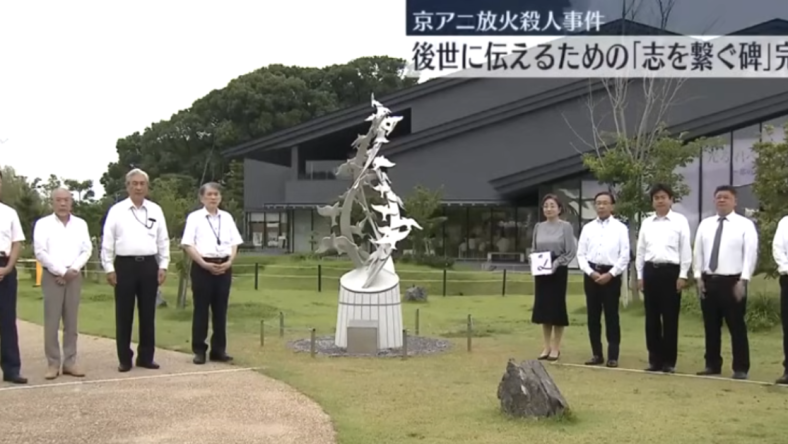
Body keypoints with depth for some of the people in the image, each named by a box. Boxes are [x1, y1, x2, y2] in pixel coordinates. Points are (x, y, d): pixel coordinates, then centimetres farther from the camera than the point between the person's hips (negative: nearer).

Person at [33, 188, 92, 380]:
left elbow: (87, 250, 6)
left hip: (74, 276, 3)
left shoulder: (80, 224, 11)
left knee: (71, 322, 4)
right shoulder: (43, 223, 1)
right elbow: (40, 252, -7)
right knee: (51, 322, -5)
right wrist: (61, 271, -11)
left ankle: (70, 362, 8)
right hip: (52, 276, -3)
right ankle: (53, 364, -1)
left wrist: (72, 270, -9)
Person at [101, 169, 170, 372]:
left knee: (147, 313, 6)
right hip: (125, 265, -2)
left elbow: (163, 241, 9)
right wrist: (109, 268, -4)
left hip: (148, 265, 2)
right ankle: (124, 359, 10)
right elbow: (107, 242, 0)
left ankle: (146, 357, 15)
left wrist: (163, 266, 3)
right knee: (124, 314, 2)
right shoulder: (116, 210, 1)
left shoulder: (155, 210, 8)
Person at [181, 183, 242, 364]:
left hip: (224, 267, 4)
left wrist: (229, 262, -5)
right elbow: (188, 244, -7)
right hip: (202, 266, -4)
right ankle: (199, 350, 7)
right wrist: (205, 264, -15)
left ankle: (219, 349, 14)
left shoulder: (227, 217, 11)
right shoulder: (194, 217, -2)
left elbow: (235, 243, 12)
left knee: (220, 310, 7)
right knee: (201, 309, 0)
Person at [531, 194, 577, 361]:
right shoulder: (538, 227, 9)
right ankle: (547, 346, 15)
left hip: (558, 270, -4)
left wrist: (556, 264, -17)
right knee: (542, 307, 5)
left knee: (557, 306, -1)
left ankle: (556, 347, 8)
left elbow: (571, 252, -7)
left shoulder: (566, 226, -5)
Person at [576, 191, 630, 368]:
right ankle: (597, 354, 15)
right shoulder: (588, 228, 9)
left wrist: (610, 274, -13)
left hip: (611, 275, -3)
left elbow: (625, 256, -4)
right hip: (591, 275, 3)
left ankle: (613, 356, 5)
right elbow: (581, 254, 6)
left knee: (611, 317, 0)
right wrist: (591, 272, -9)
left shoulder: (620, 228, 1)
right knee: (593, 316, 7)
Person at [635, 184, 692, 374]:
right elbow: (640, 250, 13)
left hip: (670, 271, -4)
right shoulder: (646, 223, 12)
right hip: (650, 271, 4)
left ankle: (669, 361, 9)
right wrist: (640, 275, 8)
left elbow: (686, 249, -3)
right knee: (651, 318, 7)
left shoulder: (680, 221, 0)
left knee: (670, 318, 1)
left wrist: (683, 275, -8)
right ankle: (655, 359, 15)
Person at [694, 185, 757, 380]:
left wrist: (743, 280, -15)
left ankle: (740, 369, 6)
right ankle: (712, 365, 17)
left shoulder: (745, 225, -2)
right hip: (708, 281, 4)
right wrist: (698, 277, 2)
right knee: (711, 326, 9)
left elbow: (750, 254, -8)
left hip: (733, 281, -4)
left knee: (737, 327, -1)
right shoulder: (705, 224, 12)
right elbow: (698, 252, 11)